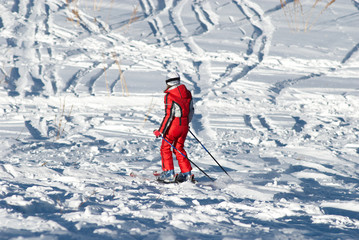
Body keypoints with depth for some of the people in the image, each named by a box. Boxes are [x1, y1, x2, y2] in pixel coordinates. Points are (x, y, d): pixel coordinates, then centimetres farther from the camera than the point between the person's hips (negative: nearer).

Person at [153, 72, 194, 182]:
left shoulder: (169, 96, -16)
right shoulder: (187, 93, 5)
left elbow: (168, 115, -19)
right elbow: (191, 110, 14)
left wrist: (161, 131, -14)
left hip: (173, 125, -7)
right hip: (184, 125, 7)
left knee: (165, 148, 7)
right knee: (179, 148, 18)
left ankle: (168, 173, 3)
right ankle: (186, 173, 15)